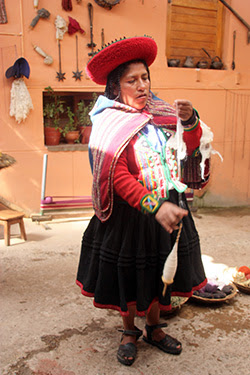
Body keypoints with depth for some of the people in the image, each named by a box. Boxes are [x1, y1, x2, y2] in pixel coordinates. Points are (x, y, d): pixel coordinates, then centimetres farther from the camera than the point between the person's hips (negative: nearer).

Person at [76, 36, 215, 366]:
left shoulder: (161, 113, 5)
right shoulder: (110, 124, -11)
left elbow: (193, 146, 1)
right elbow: (118, 177, -22)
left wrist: (190, 120, -19)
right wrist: (155, 206, -33)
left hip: (169, 210, 5)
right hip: (131, 214, -4)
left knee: (158, 274, 18)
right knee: (129, 276, 11)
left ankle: (154, 329, 41)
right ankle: (129, 333, 36)